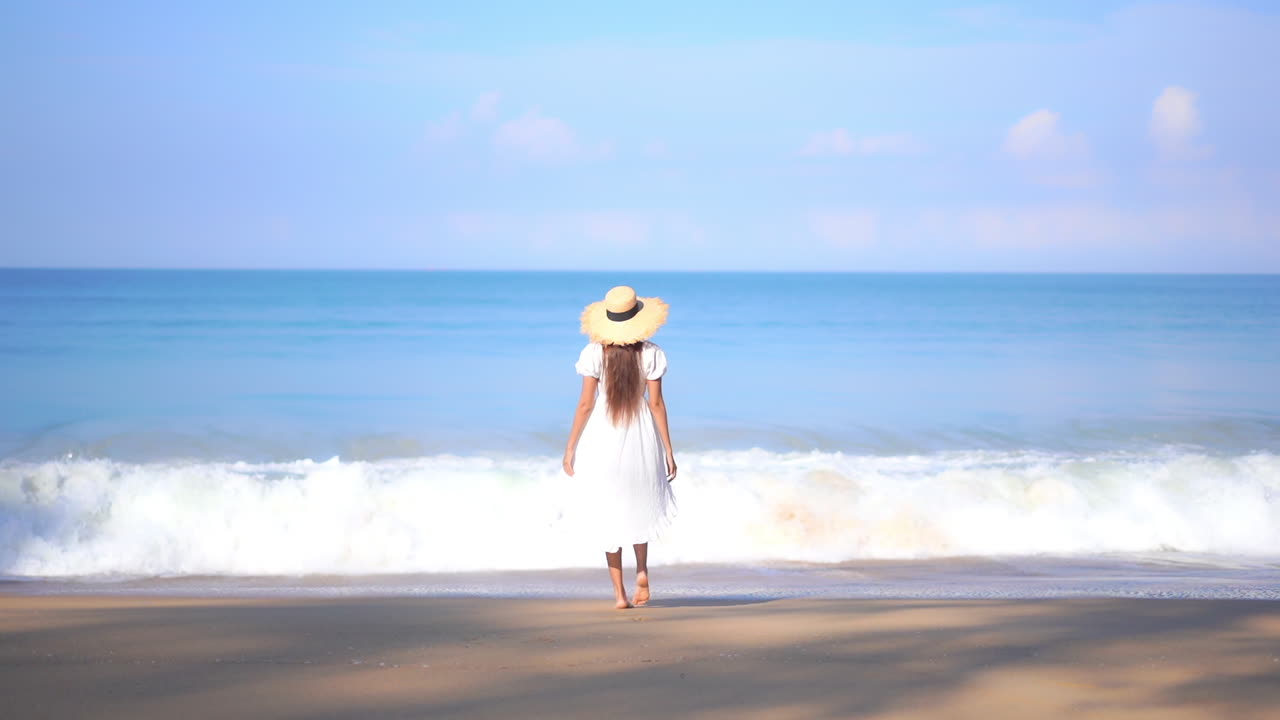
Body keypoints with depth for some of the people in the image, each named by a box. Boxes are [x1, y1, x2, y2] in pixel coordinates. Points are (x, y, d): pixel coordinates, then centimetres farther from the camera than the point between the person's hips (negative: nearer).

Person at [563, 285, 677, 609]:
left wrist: (570, 447, -1)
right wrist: (668, 450, 0)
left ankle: (619, 593, 9)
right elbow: (656, 403, -7)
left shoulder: (594, 353, -10)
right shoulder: (650, 353, -8)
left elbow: (585, 404, -9)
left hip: (603, 438, -1)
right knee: (641, 504, 26)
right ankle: (642, 570, 8)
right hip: (641, 437, 1)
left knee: (609, 513, 11)